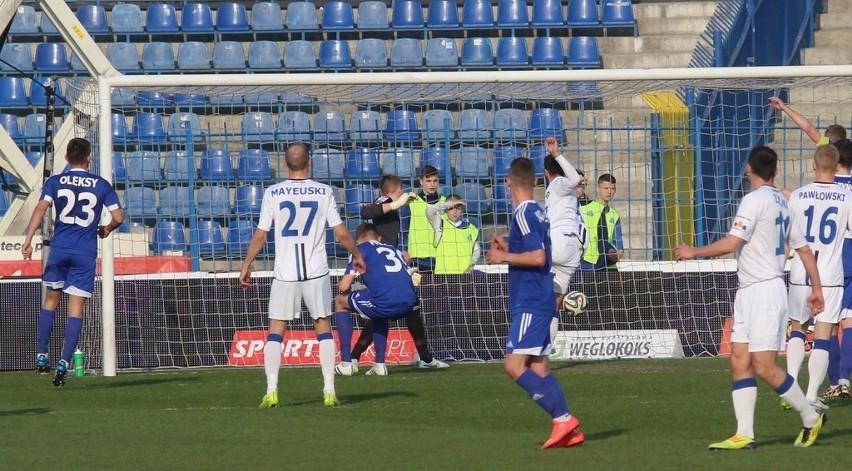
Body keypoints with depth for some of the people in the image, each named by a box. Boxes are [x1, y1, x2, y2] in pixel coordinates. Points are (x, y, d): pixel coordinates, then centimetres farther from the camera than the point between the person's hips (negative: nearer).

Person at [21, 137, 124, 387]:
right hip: (86, 253, -1)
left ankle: (42, 356, 14)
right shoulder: (101, 185, 3)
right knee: (76, 308, 1)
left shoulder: (55, 182, 3)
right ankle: (64, 362, -8)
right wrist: (106, 229, 22)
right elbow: (118, 217, 1)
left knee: (51, 300, 18)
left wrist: (28, 240, -16)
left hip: (59, 249, 1)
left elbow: (41, 208, -12)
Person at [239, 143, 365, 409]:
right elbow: (341, 233, 0)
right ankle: (329, 391, 3)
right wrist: (357, 255, 17)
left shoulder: (273, 193, -2)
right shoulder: (324, 192, -1)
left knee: (276, 331, 6)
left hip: (285, 274, 0)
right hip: (316, 272, 0)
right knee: (323, 328, 9)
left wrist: (247, 265, 12)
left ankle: (271, 391, -4)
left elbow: (260, 235, -1)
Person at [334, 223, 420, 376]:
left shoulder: (361, 248, 15)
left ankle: (346, 363, 17)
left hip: (385, 303, -6)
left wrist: (345, 289, 34)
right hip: (409, 305, 6)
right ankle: (380, 364, 29)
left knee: (340, 301, 23)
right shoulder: (394, 250, 31)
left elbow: (343, 286, 9)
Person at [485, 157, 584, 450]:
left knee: (514, 366, -14)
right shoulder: (538, 213, 15)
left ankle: (563, 419, -19)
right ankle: (569, 430, 3)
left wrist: (504, 257, -13)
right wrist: (509, 248, 22)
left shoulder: (523, 215, -13)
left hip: (530, 305, -10)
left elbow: (539, 258, -22)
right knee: (538, 369, 9)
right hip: (543, 304, 10)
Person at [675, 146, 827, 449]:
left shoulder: (755, 200, -12)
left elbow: (730, 244, -18)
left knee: (764, 367, -8)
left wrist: (693, 252, -6)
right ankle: (745, 434, -2)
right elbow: (804, 249, 17)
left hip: (764, 289, -9)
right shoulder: (782, 203, 14)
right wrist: (816, 289, 23)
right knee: (739, 362, 2)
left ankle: (811, 418, 5)